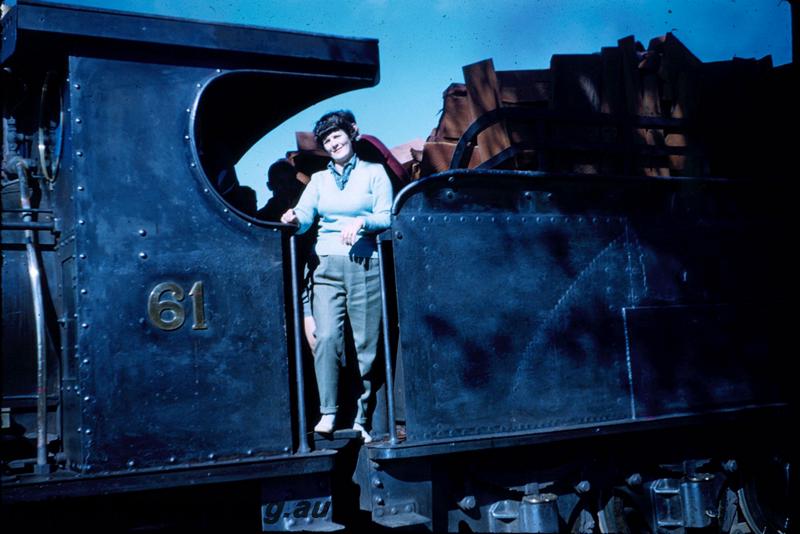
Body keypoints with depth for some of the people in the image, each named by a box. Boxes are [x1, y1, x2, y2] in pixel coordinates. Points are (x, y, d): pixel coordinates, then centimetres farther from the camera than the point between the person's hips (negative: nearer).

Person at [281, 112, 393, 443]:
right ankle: (328, 414, -9)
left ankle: (361, 419, 5)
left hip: (364, 265, -2)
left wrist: (362, 221, -18)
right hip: (327, 267, 2)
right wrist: (293, 219, -17)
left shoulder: (374, 173, 11)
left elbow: (386, 218, 1)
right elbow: (304, 218, 6)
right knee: (326, 338, -14)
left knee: (365, 344, -2)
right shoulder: (319, 180, 19)